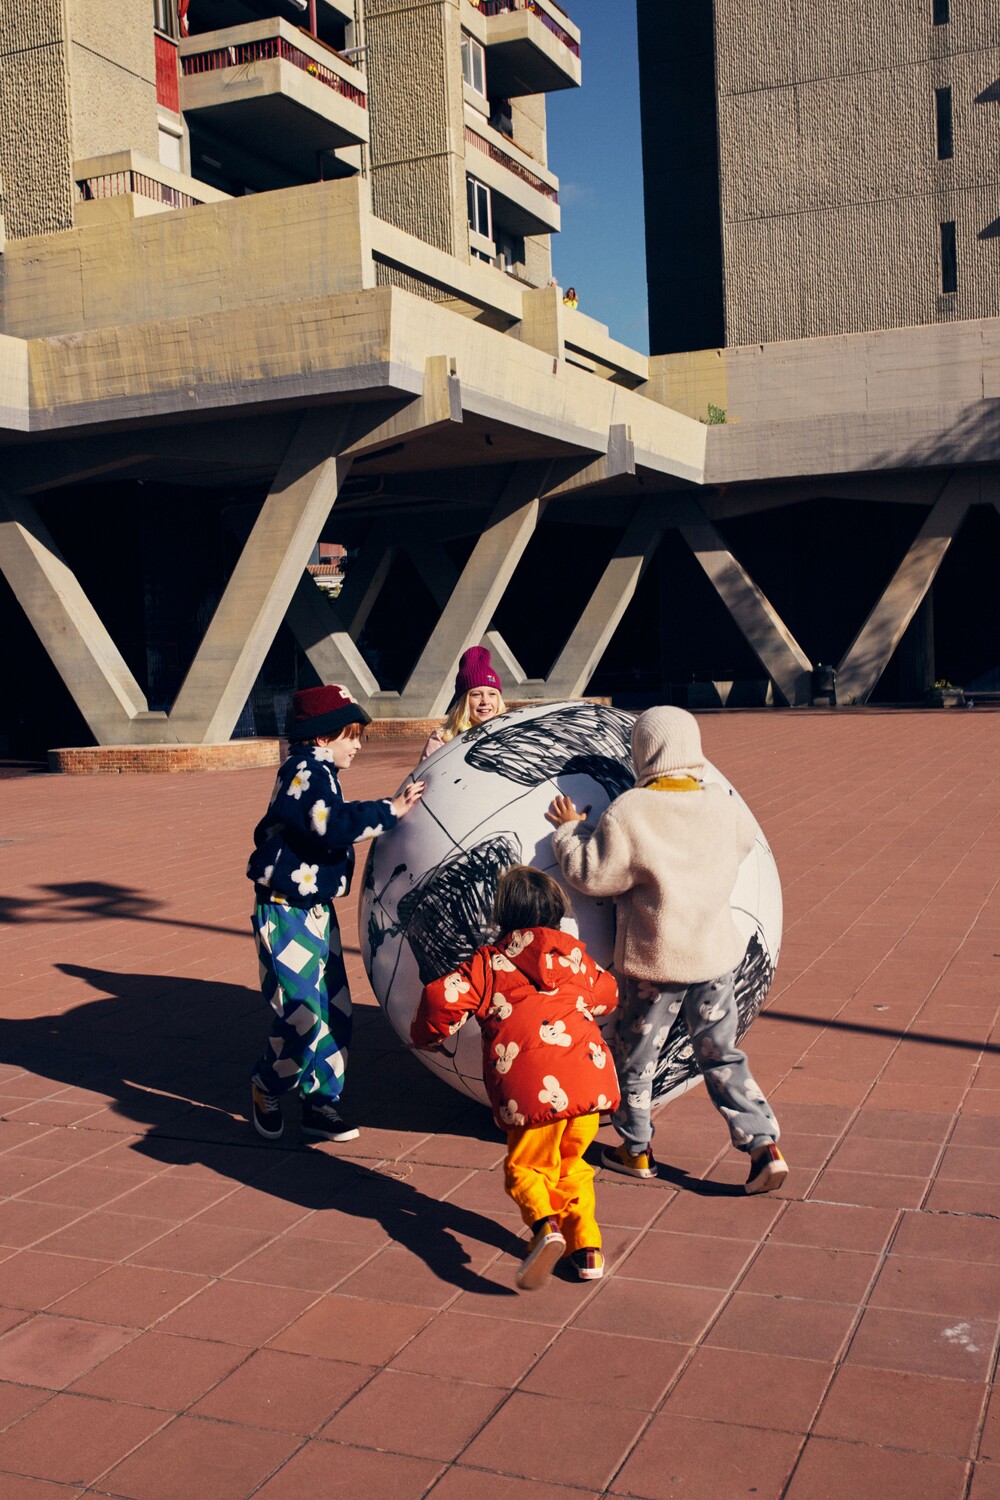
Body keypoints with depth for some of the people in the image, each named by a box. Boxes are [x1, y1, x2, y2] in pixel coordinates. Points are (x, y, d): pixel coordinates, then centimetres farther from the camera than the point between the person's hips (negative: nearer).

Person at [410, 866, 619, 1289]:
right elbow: (606, 994, 34)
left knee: (526, 1168, 11)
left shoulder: (490, 962, 5)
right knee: (572, 1164, 24)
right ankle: (586, 1246, 15)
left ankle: (545, 1224, -18)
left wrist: (428, 1034, 13)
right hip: (592, 1080, 4)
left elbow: (443, 997, -7)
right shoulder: (575, 956, 17)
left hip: (534, 1093, -4)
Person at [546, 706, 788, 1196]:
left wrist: (569, 830, 4)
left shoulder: (628, 814, -17)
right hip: (714, 955, 4)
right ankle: (764, 1145, 7)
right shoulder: (724, 806, -4)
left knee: (636, 1054, 16)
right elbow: (745, 841, 17)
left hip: (654, 961, -3)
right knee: (722, 1056, 15)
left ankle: (636, 1150, 29)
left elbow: (591, 875, -12)